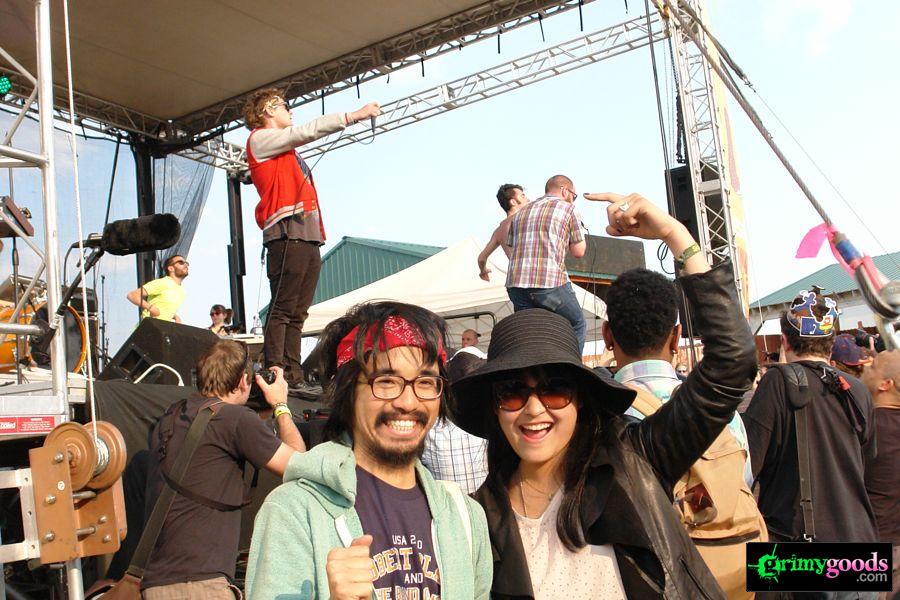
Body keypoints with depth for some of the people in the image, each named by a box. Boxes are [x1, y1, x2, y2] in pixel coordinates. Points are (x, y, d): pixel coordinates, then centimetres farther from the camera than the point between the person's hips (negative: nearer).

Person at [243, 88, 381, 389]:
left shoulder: (287, 149, 31)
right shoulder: (260, 138, 6)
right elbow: (307, 131, -3)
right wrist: (353, 115, -3)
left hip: (308, 235, 9)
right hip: (287, 231, -9)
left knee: (297, 313, 3)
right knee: (282, 309, -14)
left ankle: (294, 377, 1)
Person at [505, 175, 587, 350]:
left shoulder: (521, 212, 23)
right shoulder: (567, 208, 7)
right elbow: (578, 251, 7)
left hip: (516, 283, 5)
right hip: (551, 283, -5)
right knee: (577, 326, 13)